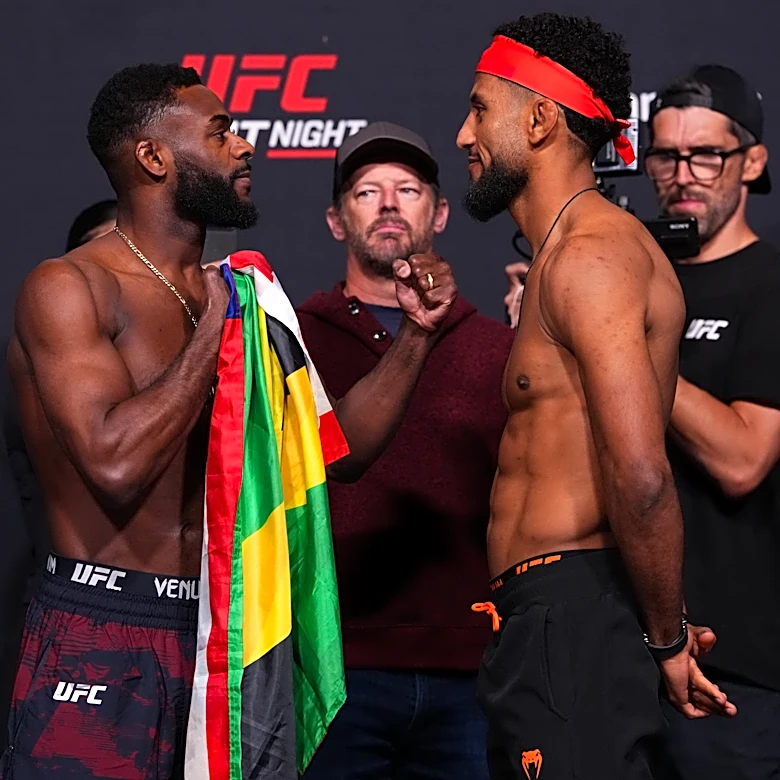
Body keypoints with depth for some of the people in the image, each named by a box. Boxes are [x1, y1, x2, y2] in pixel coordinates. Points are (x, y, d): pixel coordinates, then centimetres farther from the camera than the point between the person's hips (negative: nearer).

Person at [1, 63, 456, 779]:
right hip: (101, 645, -6)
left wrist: (416, 333, 5)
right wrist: (215, 325, -13)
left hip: (216, 637, 7)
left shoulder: (230, 295, 14)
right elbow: (116, 462, -22)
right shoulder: (69, 287, -8)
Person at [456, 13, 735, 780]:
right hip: (548, 620, 10)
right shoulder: (570, 252, 21)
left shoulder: (590, 256, -13)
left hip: (570, 618, -10)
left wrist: (666, 637, -12)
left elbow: (640, 477, -23)